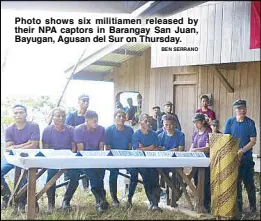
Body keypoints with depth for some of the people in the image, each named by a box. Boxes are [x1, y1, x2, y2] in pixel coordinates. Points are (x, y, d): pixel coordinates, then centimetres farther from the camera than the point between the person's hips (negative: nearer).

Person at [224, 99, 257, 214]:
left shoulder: (250, 123, -1)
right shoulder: (230, 121, 3)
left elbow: (253, 141, -4)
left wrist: (242, 151, -15)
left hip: (247, 158, -1)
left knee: (249, 183, 3)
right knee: (235, 183, 7)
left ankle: (253, 207, 15)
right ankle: (238, 207, 18)